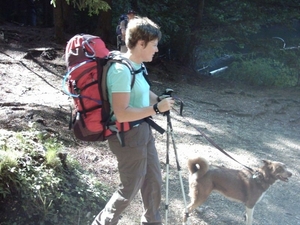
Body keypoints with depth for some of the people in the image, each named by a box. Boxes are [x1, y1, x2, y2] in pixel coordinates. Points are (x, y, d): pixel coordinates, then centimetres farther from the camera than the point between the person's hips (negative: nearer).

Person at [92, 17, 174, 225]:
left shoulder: (136, 66, 3)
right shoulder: (122, 70, -25)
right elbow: (122, 114, -29)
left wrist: (160, 100, 5)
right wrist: (156, 108, -24)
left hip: (143, 131, 9)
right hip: (128, 136, -9)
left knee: (154, 181, 20)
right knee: (130, 189, 8)